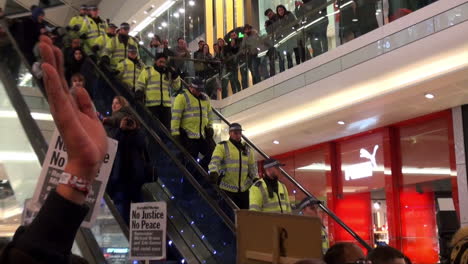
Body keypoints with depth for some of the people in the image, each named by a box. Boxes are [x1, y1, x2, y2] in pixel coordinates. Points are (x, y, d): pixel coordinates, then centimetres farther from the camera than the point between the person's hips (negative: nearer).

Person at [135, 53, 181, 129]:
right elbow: (139, 86, 5)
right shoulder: (147, 71, 6)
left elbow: (177, 86, 13)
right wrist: (138, 95, -9)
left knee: (166, 128, 7)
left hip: (166, 105, 4)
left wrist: (175, 75, 1)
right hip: (151, 105, -4)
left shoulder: (168, 73, 17)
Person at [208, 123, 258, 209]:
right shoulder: (222, 146, 1)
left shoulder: (247, 149, 16)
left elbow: (252, 166, 16)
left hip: (244, 188, 5)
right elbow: (215, 161, -14)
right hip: (227, 188, -5)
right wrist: (213, 172, -33)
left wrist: (255, 179, 0)